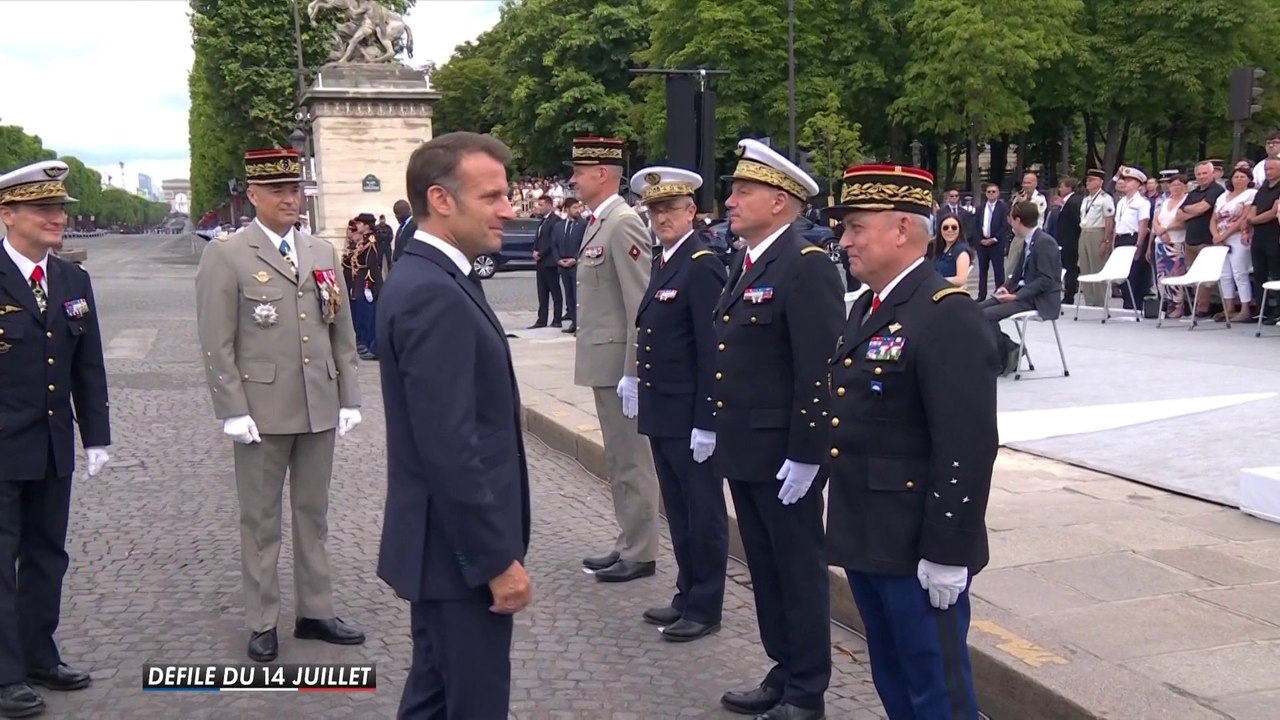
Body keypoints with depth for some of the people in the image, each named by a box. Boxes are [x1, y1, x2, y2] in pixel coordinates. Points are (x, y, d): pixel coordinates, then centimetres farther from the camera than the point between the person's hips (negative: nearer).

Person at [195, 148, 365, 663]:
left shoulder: (323, 253, 10)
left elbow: (342, 332, 12)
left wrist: (349, 399, 7)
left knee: (313, 513, 13)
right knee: (261, 519, 7)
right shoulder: (225, 256, -5)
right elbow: (217, 344, -8)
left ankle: (315, 611, 24)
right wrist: (233, 411, -13)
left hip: (319, 409, 5)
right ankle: (263, 623, 17)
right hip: (262, 412, -4)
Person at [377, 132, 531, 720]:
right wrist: (498, 560, -20)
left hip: (452, 543, 10)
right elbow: (449, 449, -26)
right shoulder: (434, 295, -22)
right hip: (461, 549, -10)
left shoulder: (431, 279, 10)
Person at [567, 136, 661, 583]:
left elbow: (640, 305, -19)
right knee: (618, 461, 16)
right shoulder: (598, 223, 14)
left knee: (632, 462, 0)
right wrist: (609, 366, 15)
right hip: (603, 362, 10)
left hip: (619, 363, -10)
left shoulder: (624, 224, -15)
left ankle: (640, 554, 9)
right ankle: (628, 544, 25)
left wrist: (631, 372, -21)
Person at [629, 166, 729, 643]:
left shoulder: (703, 266, -15)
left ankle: (705, 608, 14)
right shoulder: (662, 263, 12)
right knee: (678, 512, 17)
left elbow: (712, 350, -19)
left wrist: (706, 422, -20)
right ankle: (687, 596, 28)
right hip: (662, 414, 9)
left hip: (691, 417, -9)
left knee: (703, 514, 4)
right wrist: (638, 379, 13)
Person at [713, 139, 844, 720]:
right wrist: (717, 428, 17)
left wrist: (805, 456, -21)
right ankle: (783, 672, 32)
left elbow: (820, 372, -20)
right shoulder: (745, 265, 12)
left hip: (785, 455, -9)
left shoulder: (806, 267, -17)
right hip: (744, 450, 9)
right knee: (765, 569, 18)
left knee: (799, 572, 5)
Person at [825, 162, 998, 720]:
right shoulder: (867, 308, 12)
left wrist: (948, 552, -21)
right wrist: (846, 526, 18)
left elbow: (967, 447, -21)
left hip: (917, 550, -9)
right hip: (864, 541, 9)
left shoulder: (948, 315, -17)